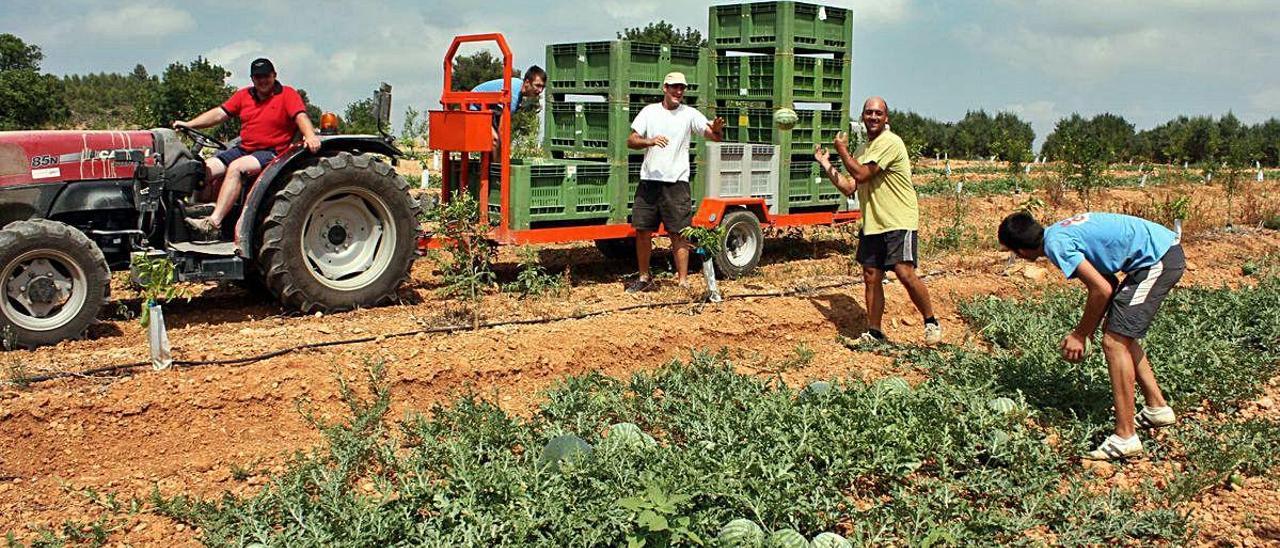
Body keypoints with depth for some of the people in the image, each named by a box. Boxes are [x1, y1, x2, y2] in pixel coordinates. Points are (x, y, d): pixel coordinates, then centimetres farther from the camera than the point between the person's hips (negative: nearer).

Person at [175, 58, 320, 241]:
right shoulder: (244, 95, 17)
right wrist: (189, 124, 1)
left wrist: (310, 136, -36)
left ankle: (214, 222, -36)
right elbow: (219, 113, 12)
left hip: (272, 152, -7)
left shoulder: (287, 94, 1)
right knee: (205, 169, -11)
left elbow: (301, 116, -15)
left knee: (236, 167, -31)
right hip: (243, 149, 7)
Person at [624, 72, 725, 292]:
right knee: (642, 231, 7)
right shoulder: (649, 111, 6)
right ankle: (644, 278, 22)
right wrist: (650, 141, -17)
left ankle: (683, 281, 3)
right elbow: (631, 141, 2)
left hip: (676, 183, -2)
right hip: (649, 181, 2)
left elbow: (714, 136, -7)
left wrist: (717, 129, -31)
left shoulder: (689, 114, 1)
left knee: (679, 233, -2)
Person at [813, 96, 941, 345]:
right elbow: (849, 188, 14)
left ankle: (931, 323, 3)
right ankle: (874, 333, 17)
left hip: (899, 222, -8)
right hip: (871, 224, 8)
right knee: (871, 277, 7)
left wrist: (842, 149, -5)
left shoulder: (890, 142, -12)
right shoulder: (864, 150, 16)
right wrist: (826, 164, 12)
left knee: (905, 273, -16)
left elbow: (861, 174, -18)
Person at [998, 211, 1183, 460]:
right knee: (1121, 335, 20)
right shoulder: (1064, 232, 15)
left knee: (1114, 342, -8)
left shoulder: (1055, 244, -13)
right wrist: (1085, 333, 15)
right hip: (1167, 248, 10)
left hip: (1157, 259, -10)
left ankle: (1125, 438, -5)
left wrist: (1081, 334, -3)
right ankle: (1157, 408, 32)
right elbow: (1108, 284, 17)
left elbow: (1102, 290, -17)